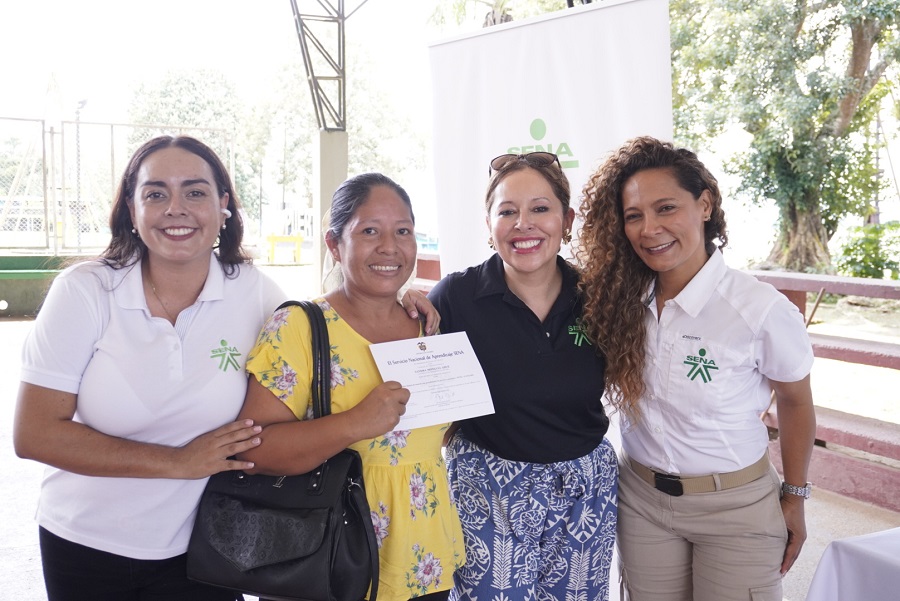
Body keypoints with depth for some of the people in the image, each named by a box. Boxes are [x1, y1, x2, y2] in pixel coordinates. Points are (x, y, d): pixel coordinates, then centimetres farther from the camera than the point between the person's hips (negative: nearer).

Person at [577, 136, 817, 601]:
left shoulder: (763, 311, -20)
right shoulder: (620, 298, -10)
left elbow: (794, 403, -4)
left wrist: (794, 499, 5)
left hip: (734, 507, -3)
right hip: (640, 498, 3)